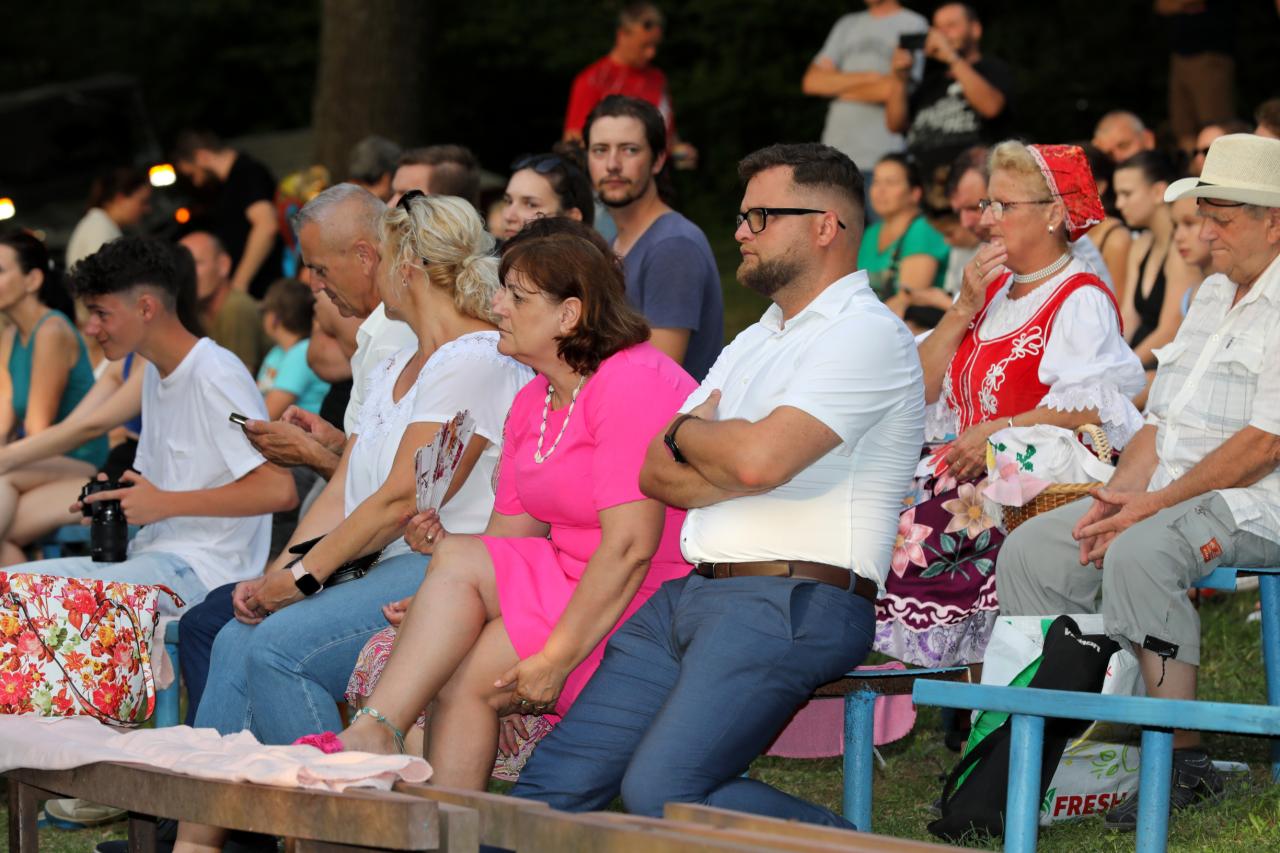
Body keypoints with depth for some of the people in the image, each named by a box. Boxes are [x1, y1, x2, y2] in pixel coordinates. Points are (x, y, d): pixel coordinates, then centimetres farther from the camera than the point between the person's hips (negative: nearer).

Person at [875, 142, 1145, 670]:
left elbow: (1096, 405, -20)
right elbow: (922, 387, 16)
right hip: (963, 475, 8)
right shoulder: (992, 288, 21)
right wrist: (965, 309, 4)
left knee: (913, 533, -30)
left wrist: (999, 431, -20)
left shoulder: (1081, 301, -4)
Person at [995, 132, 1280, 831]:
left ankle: (1184, 762, -26)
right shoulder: (1212, 294, 19)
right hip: (1167, 494, 9)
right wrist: (1120, 494, 1)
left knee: (1140, 553, -35)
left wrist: (1154, 504, -19)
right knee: (1030, 551, -4)